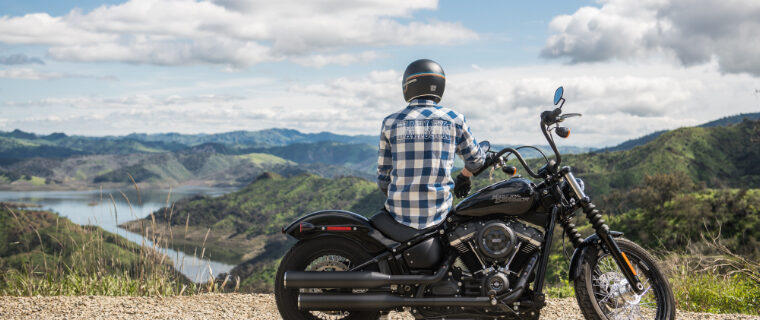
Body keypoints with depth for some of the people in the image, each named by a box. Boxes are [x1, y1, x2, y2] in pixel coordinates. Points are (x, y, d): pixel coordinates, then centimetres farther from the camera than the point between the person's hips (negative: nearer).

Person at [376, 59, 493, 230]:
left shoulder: (391, 122, 1)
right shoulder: (454, 119, 1)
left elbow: (383, 173, 6)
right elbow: (476, 159, 15)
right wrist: (464, 176, 38)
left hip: (399, 215, 1)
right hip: (437, 215, 0)